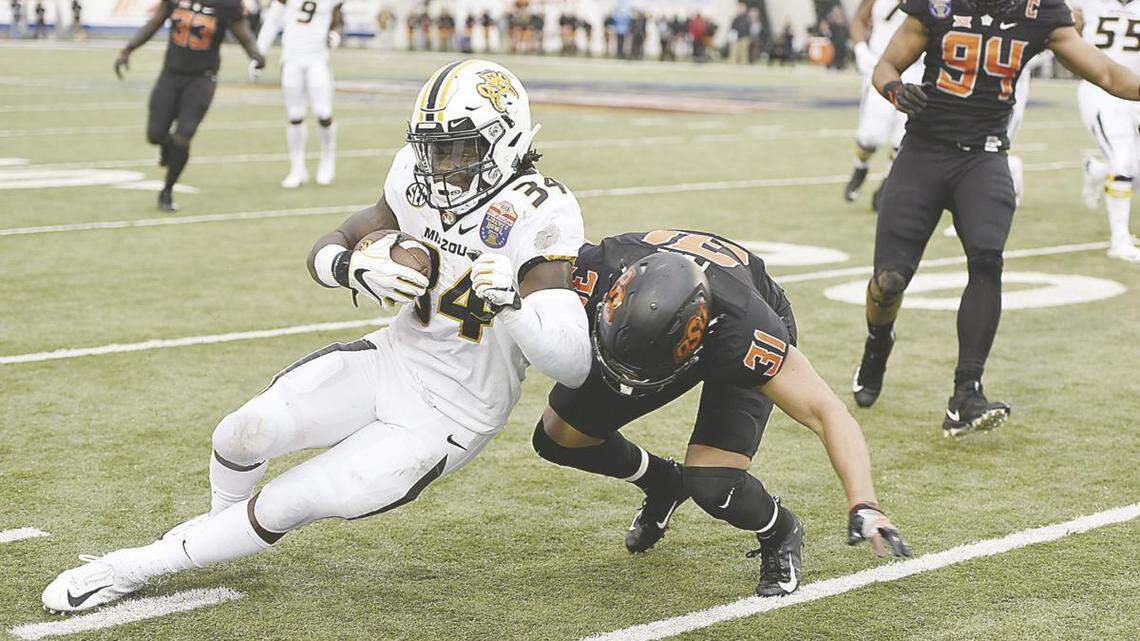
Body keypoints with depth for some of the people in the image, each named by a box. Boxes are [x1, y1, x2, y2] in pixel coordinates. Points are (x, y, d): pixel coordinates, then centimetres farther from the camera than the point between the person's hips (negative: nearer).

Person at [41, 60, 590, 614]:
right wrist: (353, 266, -21)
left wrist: (512, 303, -44)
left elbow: (573, 366, -26)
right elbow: (323, 252, 3)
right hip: (391, 359, 5)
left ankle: (133, 568, 8)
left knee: (293, 503, -9)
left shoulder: (538, 217, -23)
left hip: (449, 418, -5)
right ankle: (223, 523, 24)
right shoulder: (418, 183, -5)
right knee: (244, 434, -11)